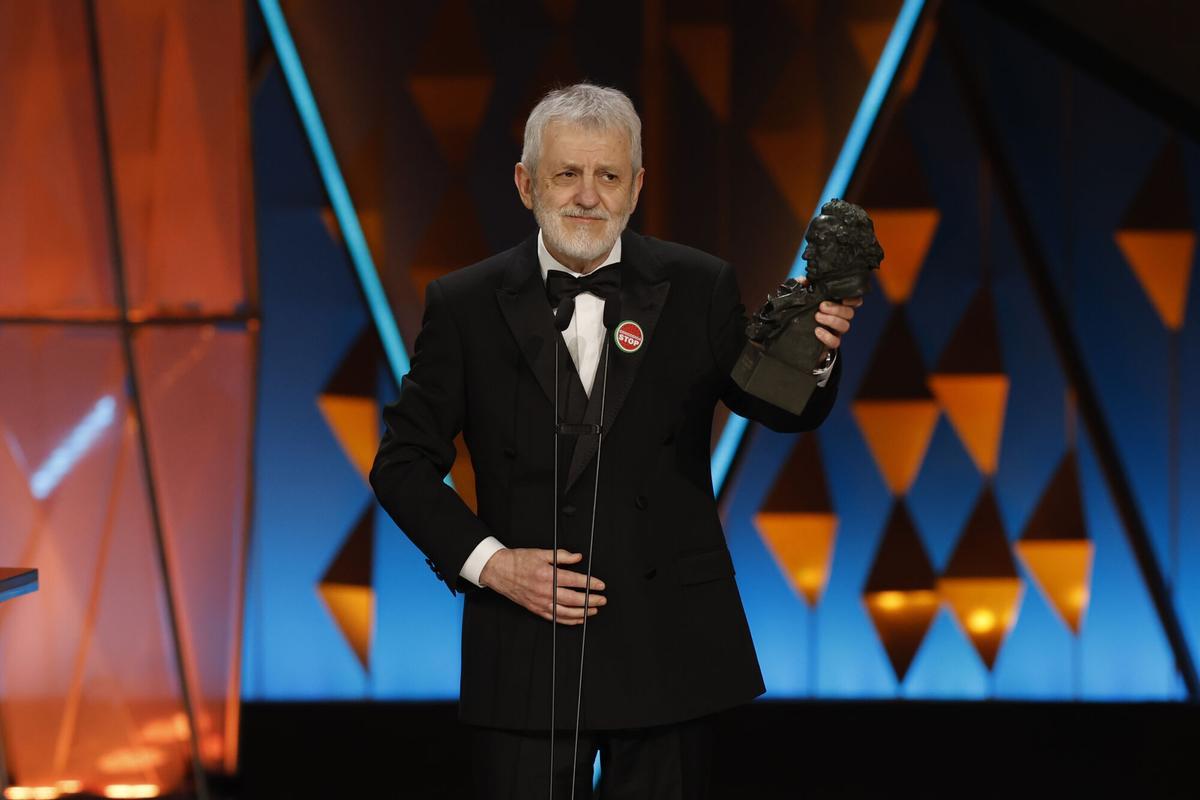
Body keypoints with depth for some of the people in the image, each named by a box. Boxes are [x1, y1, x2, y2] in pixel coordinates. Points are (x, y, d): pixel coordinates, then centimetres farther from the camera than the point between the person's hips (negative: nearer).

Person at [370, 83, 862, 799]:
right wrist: (488, 561, -9)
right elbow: (404, 462, 3)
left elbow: (787, 413, -2)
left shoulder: (699, 290, 2)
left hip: (669, 653, 1)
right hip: (525, 652, -1)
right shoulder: (465, 305, 1)